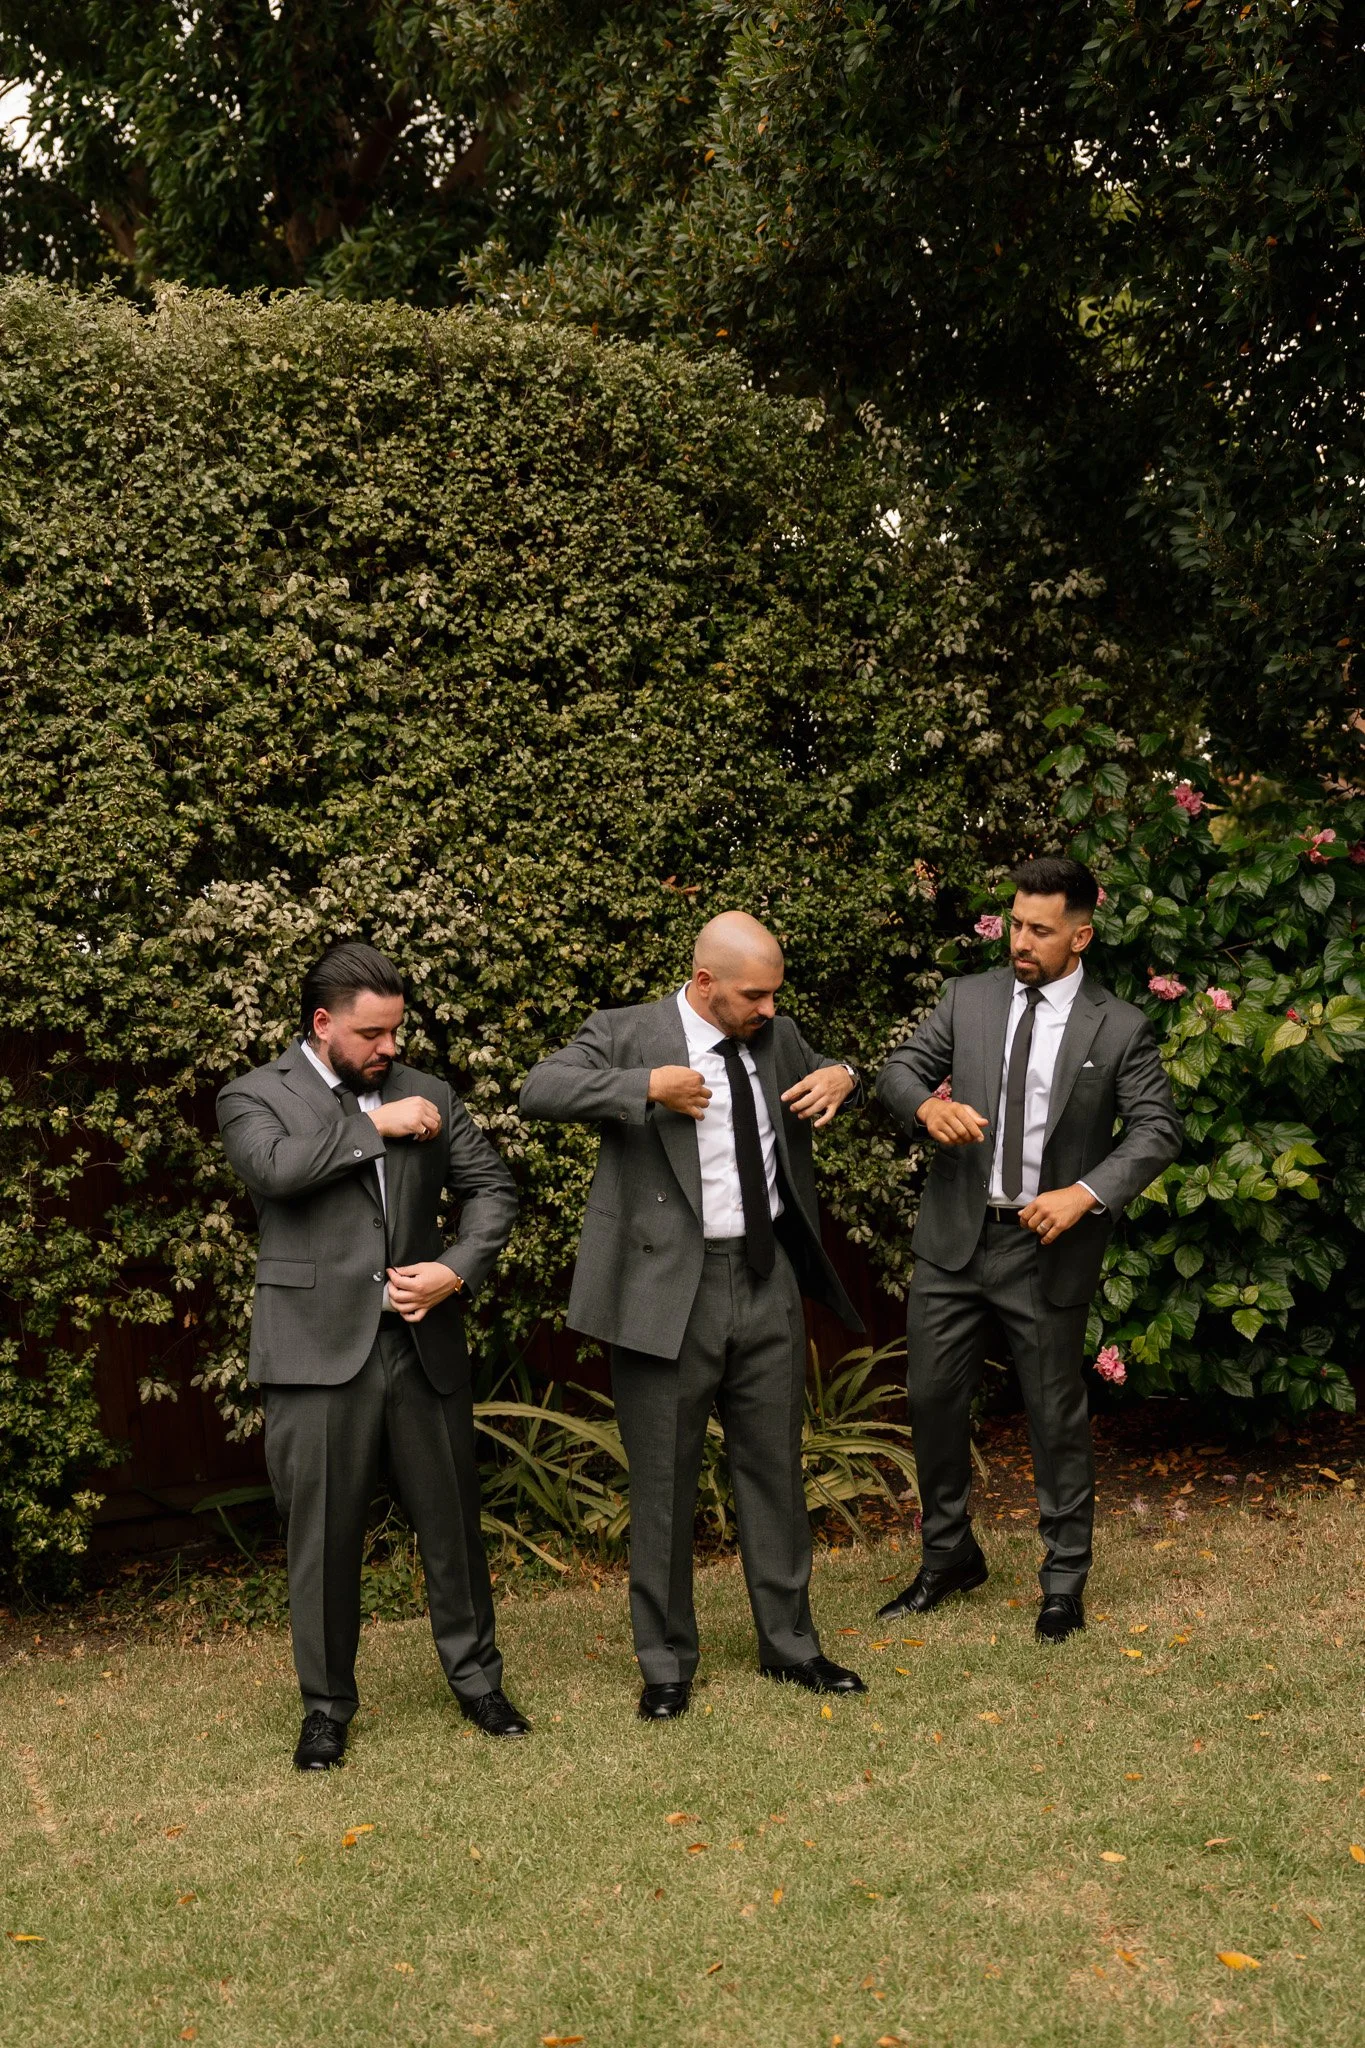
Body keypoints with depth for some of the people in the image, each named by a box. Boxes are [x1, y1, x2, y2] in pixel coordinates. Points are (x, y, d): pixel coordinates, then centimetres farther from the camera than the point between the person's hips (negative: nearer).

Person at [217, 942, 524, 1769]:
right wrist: (374, 1124, -12)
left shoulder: (429, 1095, 11)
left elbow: (493, 1188, 11)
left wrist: (457, 1270, -5)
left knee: (454, 1523, 10)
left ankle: (477, 1678, 27)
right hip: (319, 1354, -3)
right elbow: (273, 1168, -20)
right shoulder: (256, 1096, 1)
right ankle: (328, 1704, 19)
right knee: (324, 1538, 4)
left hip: (426, 1346, 3)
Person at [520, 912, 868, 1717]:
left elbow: (818, 1073, 29)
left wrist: (841, 1077, 5)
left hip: (769, 1284, 5)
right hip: (669, 1289, -5)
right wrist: (648, 1087, -26)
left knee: (776, 1469, 14)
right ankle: (667, 1664, 21)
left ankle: (789, 1644, 30)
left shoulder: (779, 1037, 9)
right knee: (665, 1484, 5)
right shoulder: (626, 1033, -7)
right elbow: (540, 1090, -20)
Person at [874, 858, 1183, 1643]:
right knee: (934, 1399, 10)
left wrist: (1087, 1193, -19)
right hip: (956, 1234, 3)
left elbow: (1158, 1129, -5)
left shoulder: (1120, 1028, -3)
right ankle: (949, 1557, 30)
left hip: (1048, 1246, -3)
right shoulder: (969, 998, 5)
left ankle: (1065, 1584, 21)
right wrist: (928, 1105, -19)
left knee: (1058, 1417, 6)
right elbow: (900, 1069, 5)